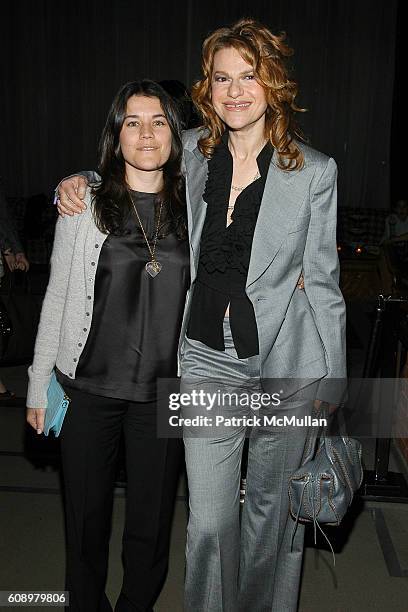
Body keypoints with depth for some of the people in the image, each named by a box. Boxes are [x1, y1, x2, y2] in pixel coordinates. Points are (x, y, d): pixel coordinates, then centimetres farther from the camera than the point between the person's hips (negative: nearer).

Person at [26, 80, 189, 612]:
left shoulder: (193, 207, 3)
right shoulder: (85, 202, -1)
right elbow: (57, 297, 1)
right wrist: (39, 384, 1)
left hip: (165, 392, 1)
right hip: (88, 388, -1)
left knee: (151, 522, 13)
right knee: (86, 515, 14)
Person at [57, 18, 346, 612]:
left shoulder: (314, 171, -5)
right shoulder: (191, 152, 1)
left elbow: (322, 280, 0)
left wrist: (331, 377, 2)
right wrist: (76, 184, -1)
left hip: (286, 363, -1)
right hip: (207, 362, 1)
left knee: (273, 508, 18)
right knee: (209, 522, 6)